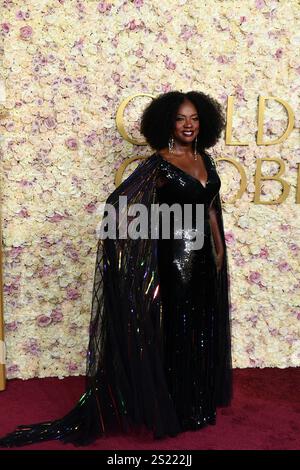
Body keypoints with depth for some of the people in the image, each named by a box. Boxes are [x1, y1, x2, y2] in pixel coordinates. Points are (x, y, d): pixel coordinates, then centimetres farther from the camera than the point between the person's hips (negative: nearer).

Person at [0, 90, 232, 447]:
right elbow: (117, 202, -20)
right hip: (176, 255, -7)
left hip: (205, 254, 7)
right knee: (178, 331, 4)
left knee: (203, 330, 16)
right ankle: (177, 412, 22)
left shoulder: (204, 158, 9)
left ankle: (201, 403, 35)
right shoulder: (159, 163, -12)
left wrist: (219, 249, 15)